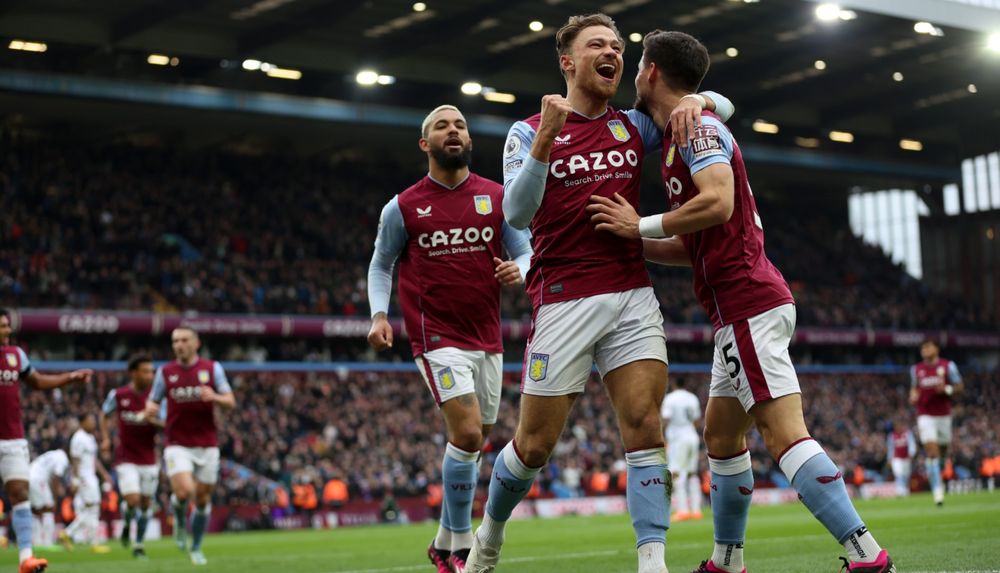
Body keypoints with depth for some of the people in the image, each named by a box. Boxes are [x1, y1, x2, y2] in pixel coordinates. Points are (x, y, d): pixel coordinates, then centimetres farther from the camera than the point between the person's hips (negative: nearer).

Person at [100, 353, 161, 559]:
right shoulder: (118, 395, -4)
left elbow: (166, 425, -3)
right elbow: (105, 414, 15)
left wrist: (153, 420, -23)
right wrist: (106, 438, 4)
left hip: (149, 459, 2)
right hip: (126, 459, -2)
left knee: (146, 502, 5)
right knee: (133, 500, -15)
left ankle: (139, 544, 21)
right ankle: (127, 524, 19)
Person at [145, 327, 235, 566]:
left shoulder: (212, 368, 2)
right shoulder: (165, 372, 4)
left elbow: (231, 402, 1)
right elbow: (153, 402, 11)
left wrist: (214, 397, -21)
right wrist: (150, 409, -14)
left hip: (207, 445, 1)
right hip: (178, 445, -1)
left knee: (203, 499, 5)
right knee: (184, 492, -22)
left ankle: (196, 548, 24)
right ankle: (180, 520, 13)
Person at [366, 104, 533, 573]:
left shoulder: (498, 197, 5)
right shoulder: (402, 208, 0)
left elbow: (525, 253, 9)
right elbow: (381, 265, 10)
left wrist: (519, 271, -14)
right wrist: (379, 314, -5)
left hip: (487, 338, 4)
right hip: (438, 337, -4)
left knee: (474, 441, 11)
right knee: (468, 433, -19)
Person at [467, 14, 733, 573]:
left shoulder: (634, 125, 12)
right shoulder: (529, 131, 1)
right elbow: (517, 213, -13)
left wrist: (695, 102, -5)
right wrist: (544, 141, -25)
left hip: (633, 296, 3)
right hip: (564, 301, -3)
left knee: (645, 424, -10)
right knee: (535, 444, 3)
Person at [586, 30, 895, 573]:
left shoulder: (698, 126, -8)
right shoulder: (682, 137, 23)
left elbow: (718, 203, -25)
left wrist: (641, 226, -14)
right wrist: (628, 241, 22)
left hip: (748, 305, -11)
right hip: (739, 309, 11)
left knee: (784, 434, -17)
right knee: (721, 436, 17)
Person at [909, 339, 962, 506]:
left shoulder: (948, 366, 0)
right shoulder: (916, 369, 7)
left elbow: (959, 387, 3)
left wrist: (947, 389, -17)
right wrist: (913, 396, -3)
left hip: (944, 414, 0)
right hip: (925, 415, 0)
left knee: (942, 451, 9)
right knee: (931, 450, -13)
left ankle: (937, 477, 37)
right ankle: (937, 489, -14)